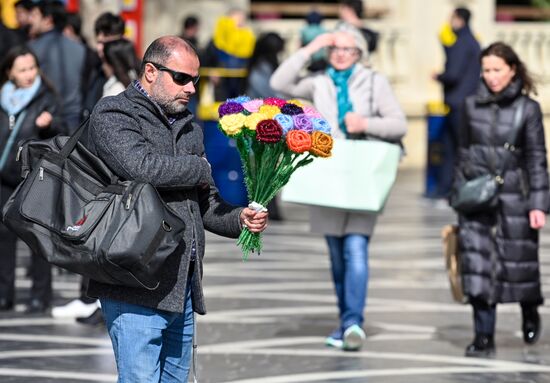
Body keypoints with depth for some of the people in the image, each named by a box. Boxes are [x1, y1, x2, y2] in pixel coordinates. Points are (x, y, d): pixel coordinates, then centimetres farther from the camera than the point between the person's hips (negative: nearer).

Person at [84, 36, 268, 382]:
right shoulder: (112, 114, -3)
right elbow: (143, 166, -22)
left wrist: (239, 219, 3)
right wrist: (201, 169, -5)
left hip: (183, 287, 8)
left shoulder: (189, 127, 22)